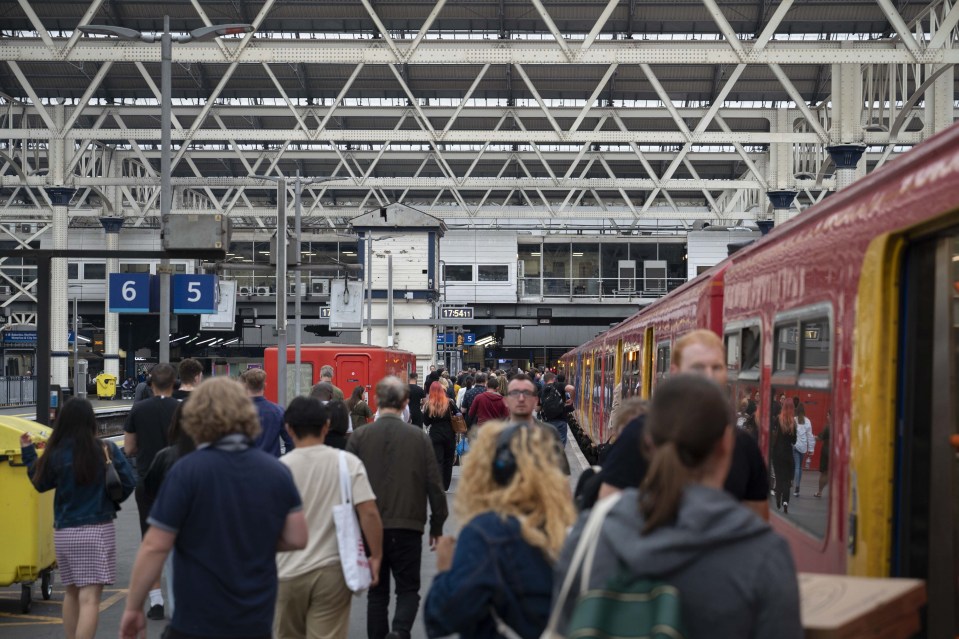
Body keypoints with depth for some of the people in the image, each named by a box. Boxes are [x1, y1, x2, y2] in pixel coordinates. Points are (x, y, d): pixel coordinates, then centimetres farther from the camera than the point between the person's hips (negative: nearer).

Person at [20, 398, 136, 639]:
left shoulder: (56, 454, -5)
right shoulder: (106, 450, -8)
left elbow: (40, 483, 9)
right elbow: (129, 482, -6)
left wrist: (28, 452, 18)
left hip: (64, 532, 3)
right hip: (98, 529, -3)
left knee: (71, 593, 20)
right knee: (90, 598, -6)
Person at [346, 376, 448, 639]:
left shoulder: (359, 437, -4)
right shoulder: (418, 437, -4)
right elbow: (434, 485, -2)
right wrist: (437, 526, 9)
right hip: (408, 526, -1)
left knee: (377, 592, 14)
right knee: (408, 589, 8)